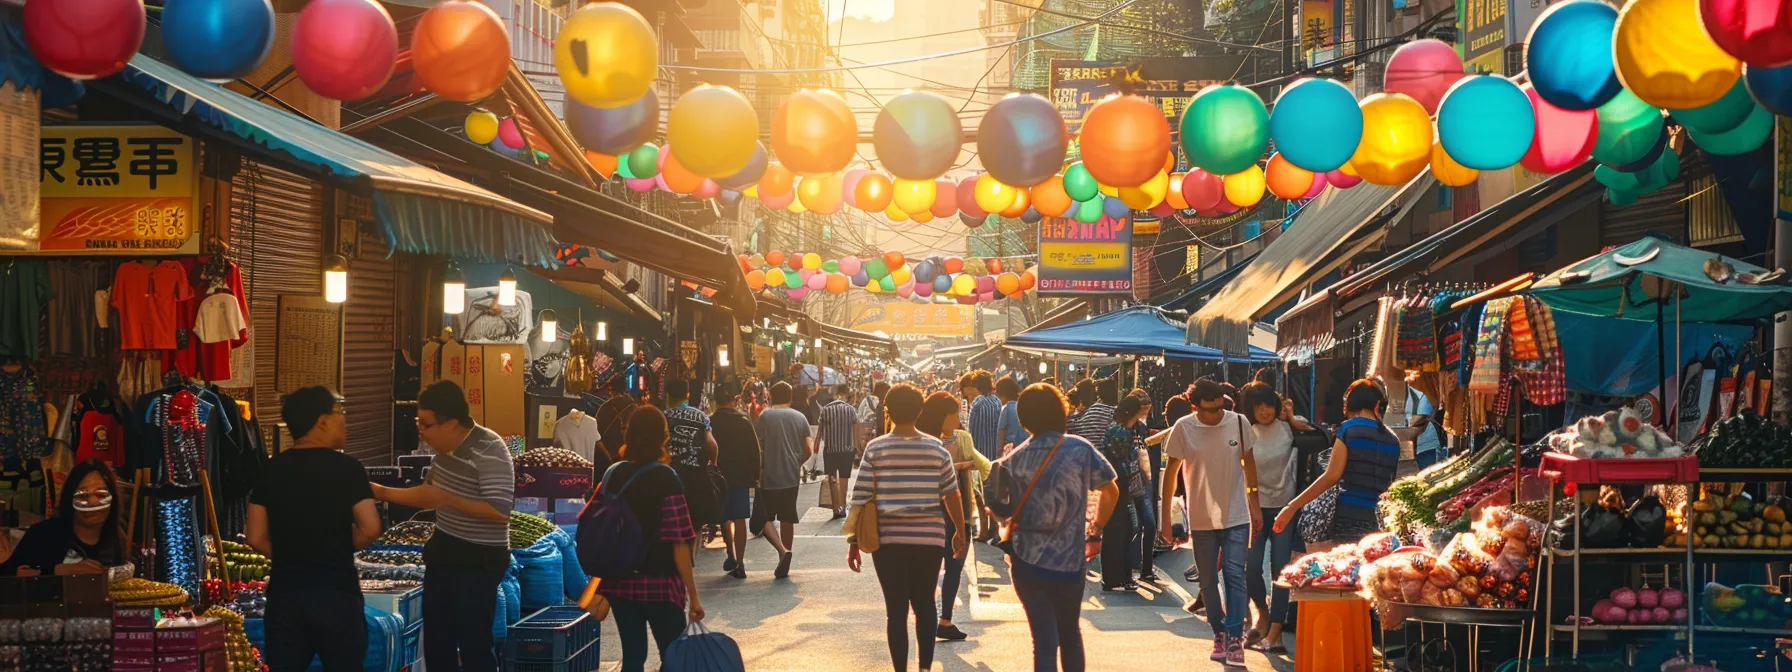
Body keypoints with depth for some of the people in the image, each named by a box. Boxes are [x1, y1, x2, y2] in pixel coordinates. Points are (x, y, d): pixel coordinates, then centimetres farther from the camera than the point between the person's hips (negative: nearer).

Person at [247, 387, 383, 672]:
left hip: (284, 592, 4)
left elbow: (256, 538, 2)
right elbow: (370, 529, -13)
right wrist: (339, 550, 5)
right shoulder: (346, 467, -7)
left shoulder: (271, 470, 5)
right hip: (336, 592, -4)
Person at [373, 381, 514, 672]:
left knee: (473, 642, -4)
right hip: (443, 551, 9)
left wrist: (445, 499, -26)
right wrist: (383, 493, 6)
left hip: (479, 559, -9)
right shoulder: (444, 447, 3)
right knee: (437, 639, 15)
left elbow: (500, 511, -29)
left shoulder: (489, 450, -23)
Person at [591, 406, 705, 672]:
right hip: (659, 583, -5)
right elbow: (679, 542, -16)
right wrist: (693, 595, -12)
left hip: (619, 582, 5)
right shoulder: (665, 479, -13)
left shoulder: (613, 474, 2)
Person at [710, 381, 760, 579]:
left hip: (719, 478, 0)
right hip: (741, 476, 0)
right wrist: (755, 476, 6)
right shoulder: (744, 422, -5)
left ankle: (731, 554, 7)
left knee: (725, 518, 18)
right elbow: (754, 451, -3)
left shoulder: (710, 423, -6)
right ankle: (740, 564, 0)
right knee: (740, 519, 3)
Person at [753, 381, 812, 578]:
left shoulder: (765, 417, -7)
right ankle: (784, 566, 16)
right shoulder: (800, 418, 4)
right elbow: (809, 450, 3)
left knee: (763, 519, 2)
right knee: (788, 519, 14)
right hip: (792, 477, 4)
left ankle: (782, 550, -20)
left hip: (770, 477, -4)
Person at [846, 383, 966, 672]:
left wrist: (854, 542, 3)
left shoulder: (875, 448, -4)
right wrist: (960, 533, 19)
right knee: (924, 604, 18)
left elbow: (861, 499, -5)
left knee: (896, 609, 5)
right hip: (929, 539, 1)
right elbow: (952, 495, 5)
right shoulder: (936, 448, 0)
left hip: (888, 540, -1)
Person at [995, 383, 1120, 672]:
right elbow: (1111, 491, -1)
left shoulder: (1015, 460, -3)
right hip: (1070, 562, 0)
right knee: (1070, 635, 21)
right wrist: (1096, 532, 9)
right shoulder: (1080, 450, -5)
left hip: (1028, 561, 0)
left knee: (1045, 641, 0)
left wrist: (1009, 533, 17)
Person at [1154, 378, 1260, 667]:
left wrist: (1254, 503, 9)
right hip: (1202, 519, 0)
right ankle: (1219, 634, 23)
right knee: (1208, 581, 9)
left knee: (1235, 575, -10)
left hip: (1236, 516, 0)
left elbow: (1249, 461, 7)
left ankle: (1235, 639, -10)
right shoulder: (1184, 428, -10)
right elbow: (1171, 470, -1)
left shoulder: (1238, 422, -7)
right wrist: (1165, 515, 0)